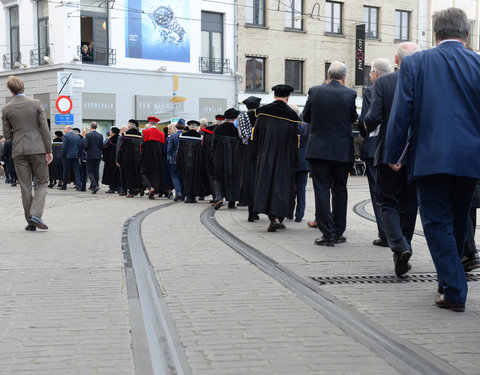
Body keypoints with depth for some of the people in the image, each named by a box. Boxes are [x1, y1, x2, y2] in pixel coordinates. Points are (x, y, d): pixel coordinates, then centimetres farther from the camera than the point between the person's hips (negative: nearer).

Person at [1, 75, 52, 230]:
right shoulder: (36, 103, -3)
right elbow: (44, 129, -5)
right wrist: (49, 150, -1)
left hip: (19, 151, 2)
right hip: (37, 148, -1)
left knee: (25, 186, 7)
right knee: (42, 183, 7)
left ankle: (31, 222, 8)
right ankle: (35, 214, -13)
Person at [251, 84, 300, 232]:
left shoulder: (263, 111, -1)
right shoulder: (291, 115, -5)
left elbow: (256, 133, 3)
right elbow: (295, 140, -2)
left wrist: (256, 155, 11)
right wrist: (294, 160, 6)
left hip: (266, 155, 1)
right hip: (285, 158, -1)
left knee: (267, 182, 5)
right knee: (283, 184, 8)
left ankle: (273, 218, -8)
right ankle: (280, 218, 6)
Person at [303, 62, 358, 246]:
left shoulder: (315, 91, -4)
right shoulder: (350, 94, -6)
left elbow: (306, 117, 5)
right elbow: (353, 118, 6)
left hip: (318, 149, 0)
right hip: (342, 150, 1)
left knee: (322, 191, 2)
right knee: (340, 190, 13)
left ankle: (327, 233, -1)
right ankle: (338, 232, 18)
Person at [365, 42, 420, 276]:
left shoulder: (382, 83, -7)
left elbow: (373, 118, -13)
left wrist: (368, 126, 10)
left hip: (389, 153, -2)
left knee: (387, 203, 6)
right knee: (409, 205, 14)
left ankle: (399, 246, -15)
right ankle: (403, 252, 20)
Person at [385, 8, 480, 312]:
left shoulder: (414, 63, -2)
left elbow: (401, 114, -3)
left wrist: (394, 155, 6)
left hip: (431, 158, -3)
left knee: (437, 224, 3)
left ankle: (455, 292, -3)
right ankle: (449, 281, 34)